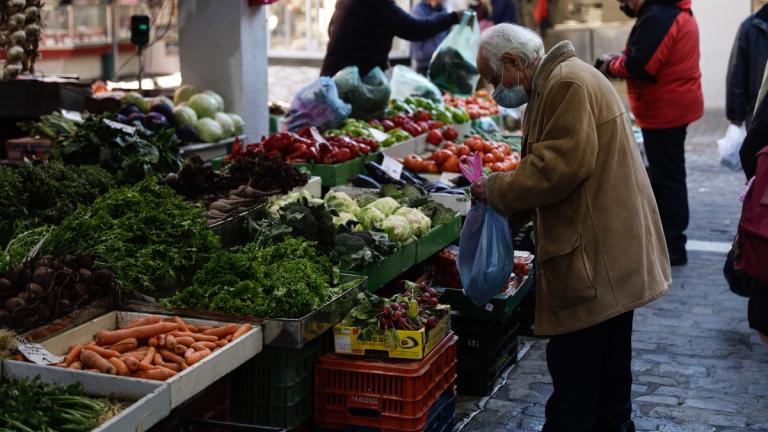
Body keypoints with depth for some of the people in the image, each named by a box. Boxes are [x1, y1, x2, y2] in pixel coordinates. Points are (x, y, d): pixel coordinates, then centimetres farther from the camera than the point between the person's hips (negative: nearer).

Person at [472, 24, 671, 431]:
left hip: (595, 254, -11)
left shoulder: (568, 84, -16)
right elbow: (553, 164, 21)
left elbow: (561, 166, -24)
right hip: (611, 249, 11)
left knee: (574, 368, -4)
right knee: (608, 358, 21)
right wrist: (501, 195, 9)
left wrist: (496, 190, -12)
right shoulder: (557, 82, 18)